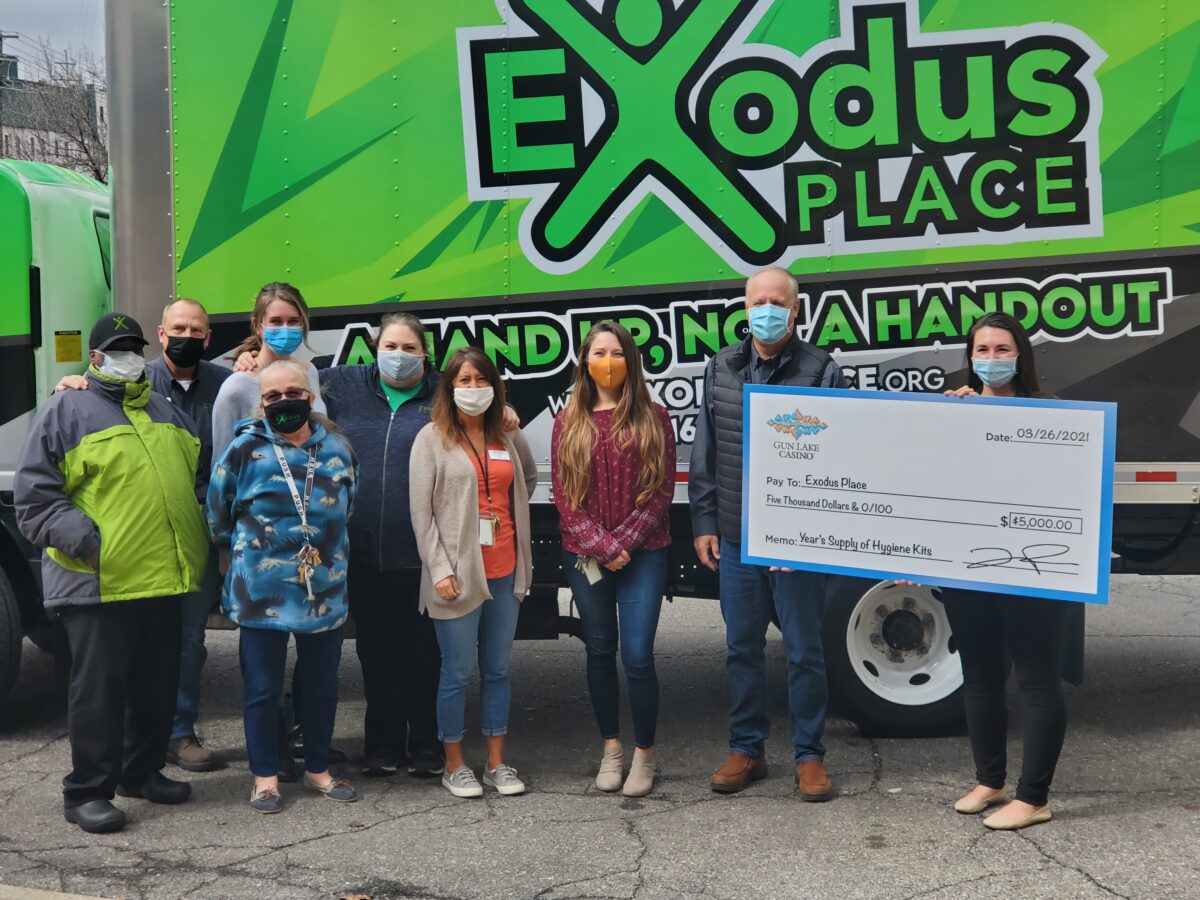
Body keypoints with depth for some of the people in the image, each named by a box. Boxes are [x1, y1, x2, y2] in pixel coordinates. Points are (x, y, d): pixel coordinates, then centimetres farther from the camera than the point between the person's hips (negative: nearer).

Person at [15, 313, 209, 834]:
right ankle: (87, 792, 5)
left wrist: (202, 542, 13)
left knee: (158, 686, 13)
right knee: (99, 688, -3)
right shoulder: (68, 411, 0)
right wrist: (85, 540, -16)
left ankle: (142, 772, 27)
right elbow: (34, 497, -5)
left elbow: (198, 479, 27)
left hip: (164, 579, 6)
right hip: (99, 582, -6)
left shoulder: (166, 414, 19)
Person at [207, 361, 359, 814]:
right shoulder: (245, 450, -6)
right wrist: (237, 554, 10)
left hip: (325, 592, 4)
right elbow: (218, 513, 4)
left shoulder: (337, 449, 4)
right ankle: (265, 777, 18)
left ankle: (318, 769, 28)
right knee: (263, 688, 5)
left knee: (323, 685, 13)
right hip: (261, 593, -3)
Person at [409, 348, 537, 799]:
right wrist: (440, 571, -12)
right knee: (457, 673, 1)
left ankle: (496, 763, 20)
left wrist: (510, 518, 10)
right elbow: (420, 512, -6)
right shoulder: (432, 439, -3)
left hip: (505, 571, 4)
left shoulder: (508, 436, 8)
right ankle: (454, 766, 15)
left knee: (497, 670, 11)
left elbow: (530, 478, 28)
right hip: (458, 574, -4)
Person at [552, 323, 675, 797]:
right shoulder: (569, 421, 6)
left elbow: (662, 490, -2)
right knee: (600, 651, 10)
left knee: (637, 655, -8)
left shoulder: (653, 418, 1)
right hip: (585, 556, 2)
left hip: (643, 554, -2)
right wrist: (600, 545, -10)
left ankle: (644, 753, 8)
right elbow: (563, 494, 1)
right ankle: (611, 749, 23)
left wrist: (624, 542, -12)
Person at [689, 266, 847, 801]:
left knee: (804, 650, 5)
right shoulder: (721, 369, 9)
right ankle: (745, 750, 25)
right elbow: (704, 453, 12)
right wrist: (704, 522, 6)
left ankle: (809, 756, 17)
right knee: (741, 646, 12)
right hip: (735, 537, 4)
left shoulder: (821, 371, -4)